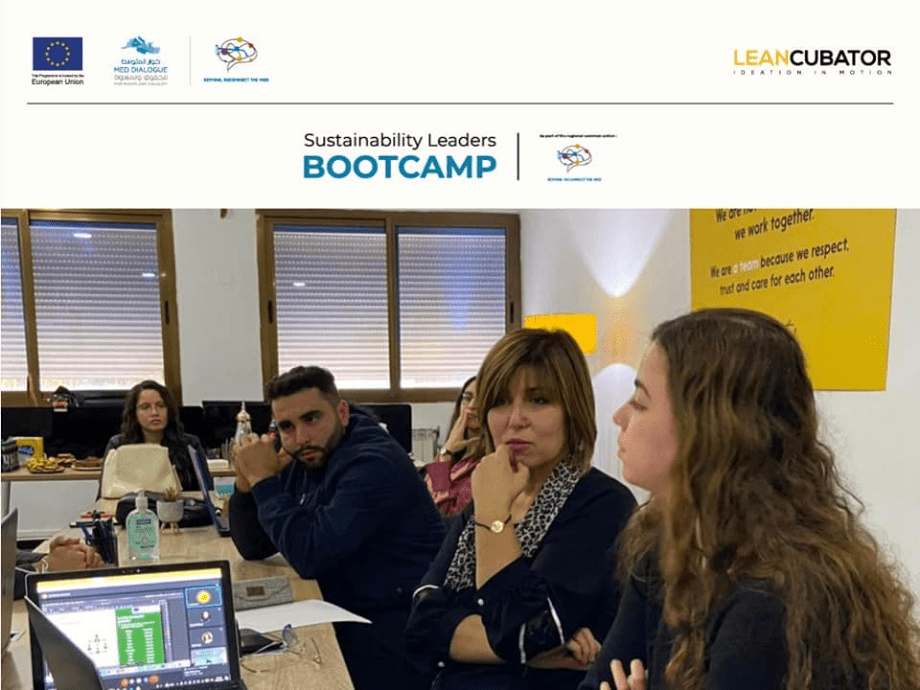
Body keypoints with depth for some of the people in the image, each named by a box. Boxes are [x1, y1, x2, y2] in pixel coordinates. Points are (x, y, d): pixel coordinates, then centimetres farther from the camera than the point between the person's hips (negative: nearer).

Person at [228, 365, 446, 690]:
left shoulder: (373, 464, -23)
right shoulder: (305, 460, 4)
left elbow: (310, 556, -27)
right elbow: (253, 548, 7)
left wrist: (264, 480, -20)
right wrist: (246, 482, -9)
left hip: (394, 628, -8)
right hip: (344, 617, 8)